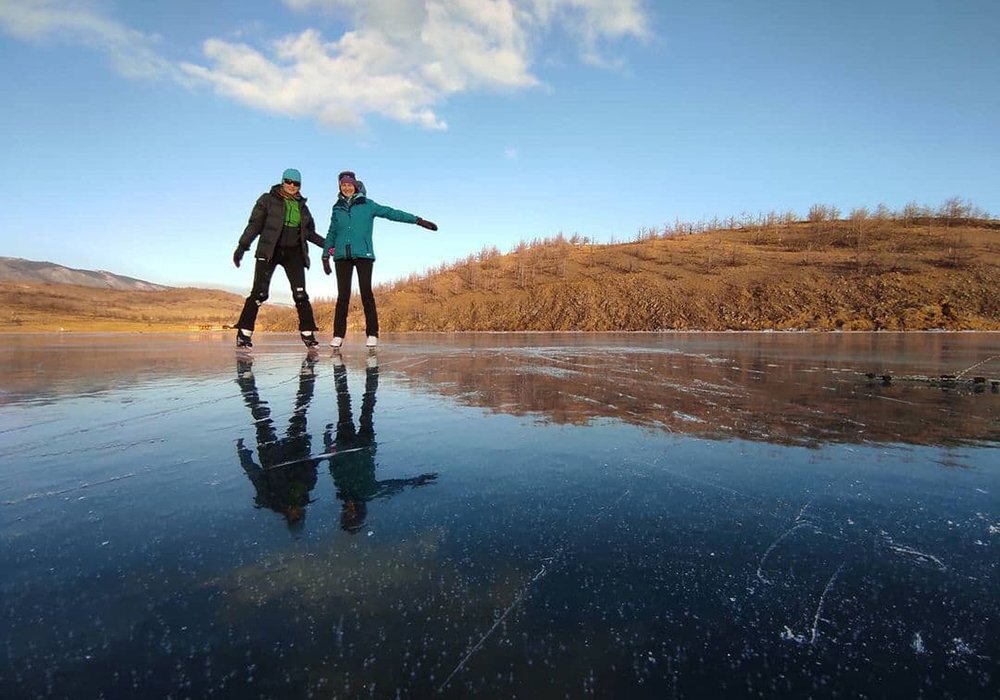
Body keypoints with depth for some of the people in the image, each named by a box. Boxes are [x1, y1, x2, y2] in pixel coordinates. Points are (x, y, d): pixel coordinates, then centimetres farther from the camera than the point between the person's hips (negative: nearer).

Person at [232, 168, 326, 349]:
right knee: (259, 292, -10)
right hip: (269, 251, -3)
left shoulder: (301, 205, 16)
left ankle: (308, 334, 0)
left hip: (294, 253, 3)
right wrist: (242, 246, -6)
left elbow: (309, 232, 21)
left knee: (300, 294, -6)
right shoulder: (268, 200, 5)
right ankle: (244, 333, -5)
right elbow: (255, 224, 2)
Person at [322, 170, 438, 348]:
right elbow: (331, 234, 23)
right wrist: (325, 256, 23)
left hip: (363, 255, -2)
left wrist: (418, 220, -4)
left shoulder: (367, 205, 6)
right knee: (343, 295, -1)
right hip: (342, 256, 2)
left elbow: (392, 213, 1)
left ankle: (372, 334, -3)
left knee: (366, 293, -7)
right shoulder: (337, 208, 15)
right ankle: (338, 335, 2)